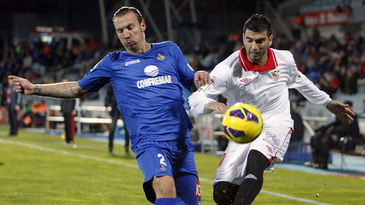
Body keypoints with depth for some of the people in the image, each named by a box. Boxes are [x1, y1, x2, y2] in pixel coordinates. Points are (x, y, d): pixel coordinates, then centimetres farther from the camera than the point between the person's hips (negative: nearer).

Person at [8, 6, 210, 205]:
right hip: (149, 142, -3)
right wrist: (34, 89, 9)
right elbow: (77, 88, 18)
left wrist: (200, 77, -3)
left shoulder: (169, 50, 16)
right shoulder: (113, 62, 12)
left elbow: (192, 80, 22)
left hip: (182, 144, 3)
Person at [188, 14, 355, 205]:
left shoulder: (285, 60, -1)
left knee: (255, 161, -35)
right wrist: (210, 104, -39)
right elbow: (195, 98, -15)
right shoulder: (228, 68, -12)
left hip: (276, 125, -1)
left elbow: (300, 82, 22)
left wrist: (328, 102, 33)